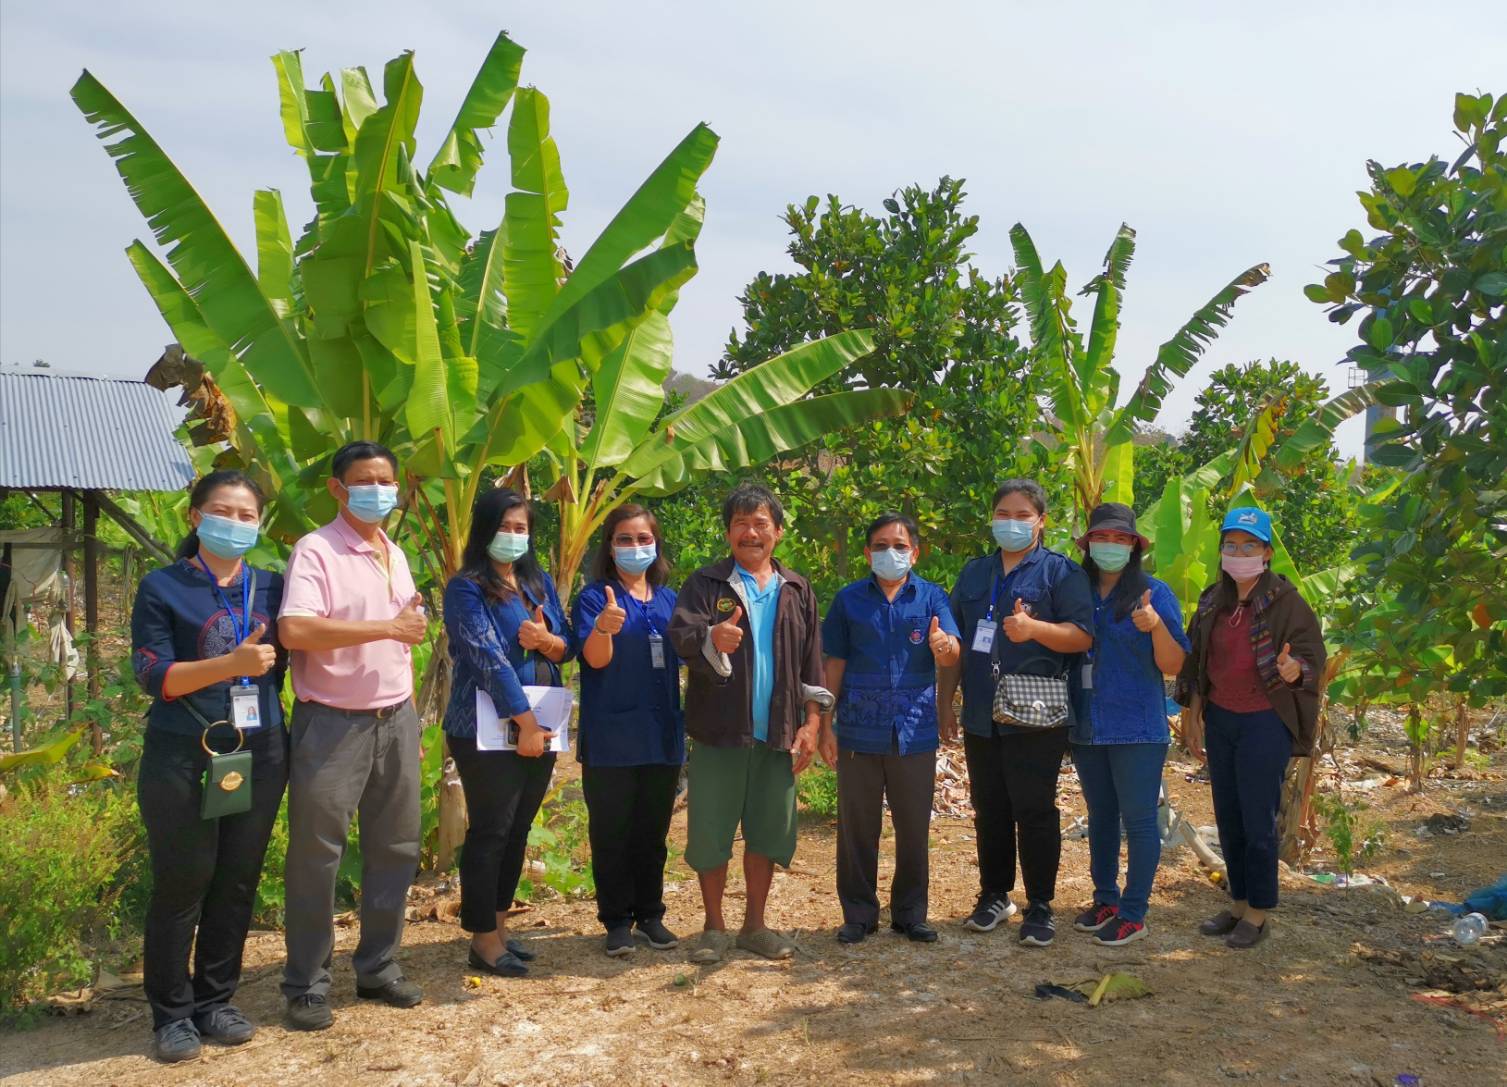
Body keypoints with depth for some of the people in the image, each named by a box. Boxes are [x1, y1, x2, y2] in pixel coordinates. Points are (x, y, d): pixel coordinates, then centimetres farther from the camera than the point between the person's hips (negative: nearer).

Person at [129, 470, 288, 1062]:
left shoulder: (271, 587, 8)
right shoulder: (162, 587, -4)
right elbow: (153, 675, -13)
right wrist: (231, 664, -25)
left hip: (259, 754, 4)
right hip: (183, 759, -4)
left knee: (238, 881, 10)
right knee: (182, 884, 3)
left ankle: (214, 1000, 25)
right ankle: (172, 1012, 18)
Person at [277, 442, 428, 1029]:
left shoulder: (396, 555, 13)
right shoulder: (315, 550, -10)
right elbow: (295, 630, -26)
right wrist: (387, 627, -22)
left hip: (396, 721, 7)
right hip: (333, 723, -7)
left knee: (394, 848, 12)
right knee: (316, 855, 2)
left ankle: (378, 968, 27)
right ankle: (307, 986, 15)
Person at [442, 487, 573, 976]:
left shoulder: (540, 582, 13)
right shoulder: (467, 588, -9)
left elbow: (566, 646, 13)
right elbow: (487, 657, -16)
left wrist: (547, 640, -12)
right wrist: (525, 722, -19)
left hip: (541, 724, 7)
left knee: (518, 831, 13)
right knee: (490, 832, -1)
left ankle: (499, 926, 25)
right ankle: (483, 939, 10)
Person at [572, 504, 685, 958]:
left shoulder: (669, 600, 9)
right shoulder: (594, 598, -5)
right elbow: (595, 657, -19)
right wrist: (604, 627, -40)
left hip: (662, 736, 4)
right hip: (610, 739, -4)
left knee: (652, 832, 12)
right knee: (611, 833, 4)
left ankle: (650, 915, 24)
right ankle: (617, 921, 16)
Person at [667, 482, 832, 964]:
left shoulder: (797, 590, 10)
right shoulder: (706, 583, 0)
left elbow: (811, 662, 11)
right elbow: (681, 632, -18)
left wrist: (811, 722, 3)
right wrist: (712, 639, -40)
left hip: (777, 733, 3)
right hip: (719, 731, -2)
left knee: (769, 833, 9)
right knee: (711, 833, 3)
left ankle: (755, 925, 24)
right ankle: (714, 927, 19)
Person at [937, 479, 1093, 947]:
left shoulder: (1061, 571, 0)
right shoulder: (974, 573, 15)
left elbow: (1082, 636, -9)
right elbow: (955, 640, 18)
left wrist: (1034, 627, -26)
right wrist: (945, 699, 13)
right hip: (981, 716, 5)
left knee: (1035, 811, -1)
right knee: (989, 811, 11)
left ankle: (1040, 906, 11)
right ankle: (994, 895, 25)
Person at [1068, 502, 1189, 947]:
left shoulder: (1154, 593, -6)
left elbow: (1174, 666, -8)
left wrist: (1156, 626, -25)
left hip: (1137, 730, -5)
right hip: (1087, 727, 5)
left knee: (1138, 820, 2)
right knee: (1099, 817, 15)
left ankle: (1133, 914, 11)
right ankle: (1105, 899, 28)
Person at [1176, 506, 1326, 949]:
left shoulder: (1286, 602, -9)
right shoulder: (1213, 602, 6)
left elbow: (1313, 656, -11)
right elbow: (1195, 664, 13)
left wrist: (1294, 669, -34)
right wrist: (1193, 715, 11)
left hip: (1265, 723, -5)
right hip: (1219, 719, 6)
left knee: (1257, 820, -1)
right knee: (1228, 818, 11)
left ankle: (1258, 913, 13)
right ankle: (1238, 904, 25)